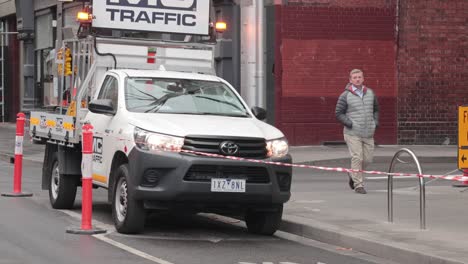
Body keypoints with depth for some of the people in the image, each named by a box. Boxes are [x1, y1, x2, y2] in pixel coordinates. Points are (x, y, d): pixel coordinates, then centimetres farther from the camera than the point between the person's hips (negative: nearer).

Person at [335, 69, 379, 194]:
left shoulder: (370, 93, 10)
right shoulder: (345, 96, -4)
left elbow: (376, 109, 23)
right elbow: (338, 113, -2)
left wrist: (375, 122, 8)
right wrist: (349, 123, -11)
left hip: (368, 133, 5)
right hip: (353, 133, -5)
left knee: (367, 159, 7)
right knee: (357, 158, -10)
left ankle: (352, 174, 33)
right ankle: (358, 185, -4)